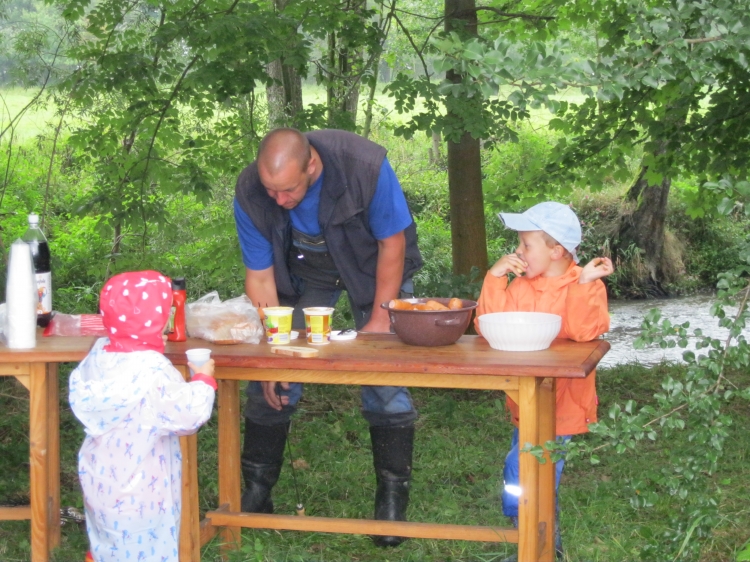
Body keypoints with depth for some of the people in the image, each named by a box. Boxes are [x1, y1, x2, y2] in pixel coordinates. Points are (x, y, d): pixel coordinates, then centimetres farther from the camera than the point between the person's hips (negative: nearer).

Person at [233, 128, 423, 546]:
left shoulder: (365, 166, -36)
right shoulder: (250, 194, -27)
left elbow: (392, 244, -22)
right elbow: (260, 276, -16)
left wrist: (380, 320, -19)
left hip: (372, 265, -2)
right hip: (302, 271, 2)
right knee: (271, 378, -4)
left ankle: (393, 500, 0)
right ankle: (257, 492, 12)